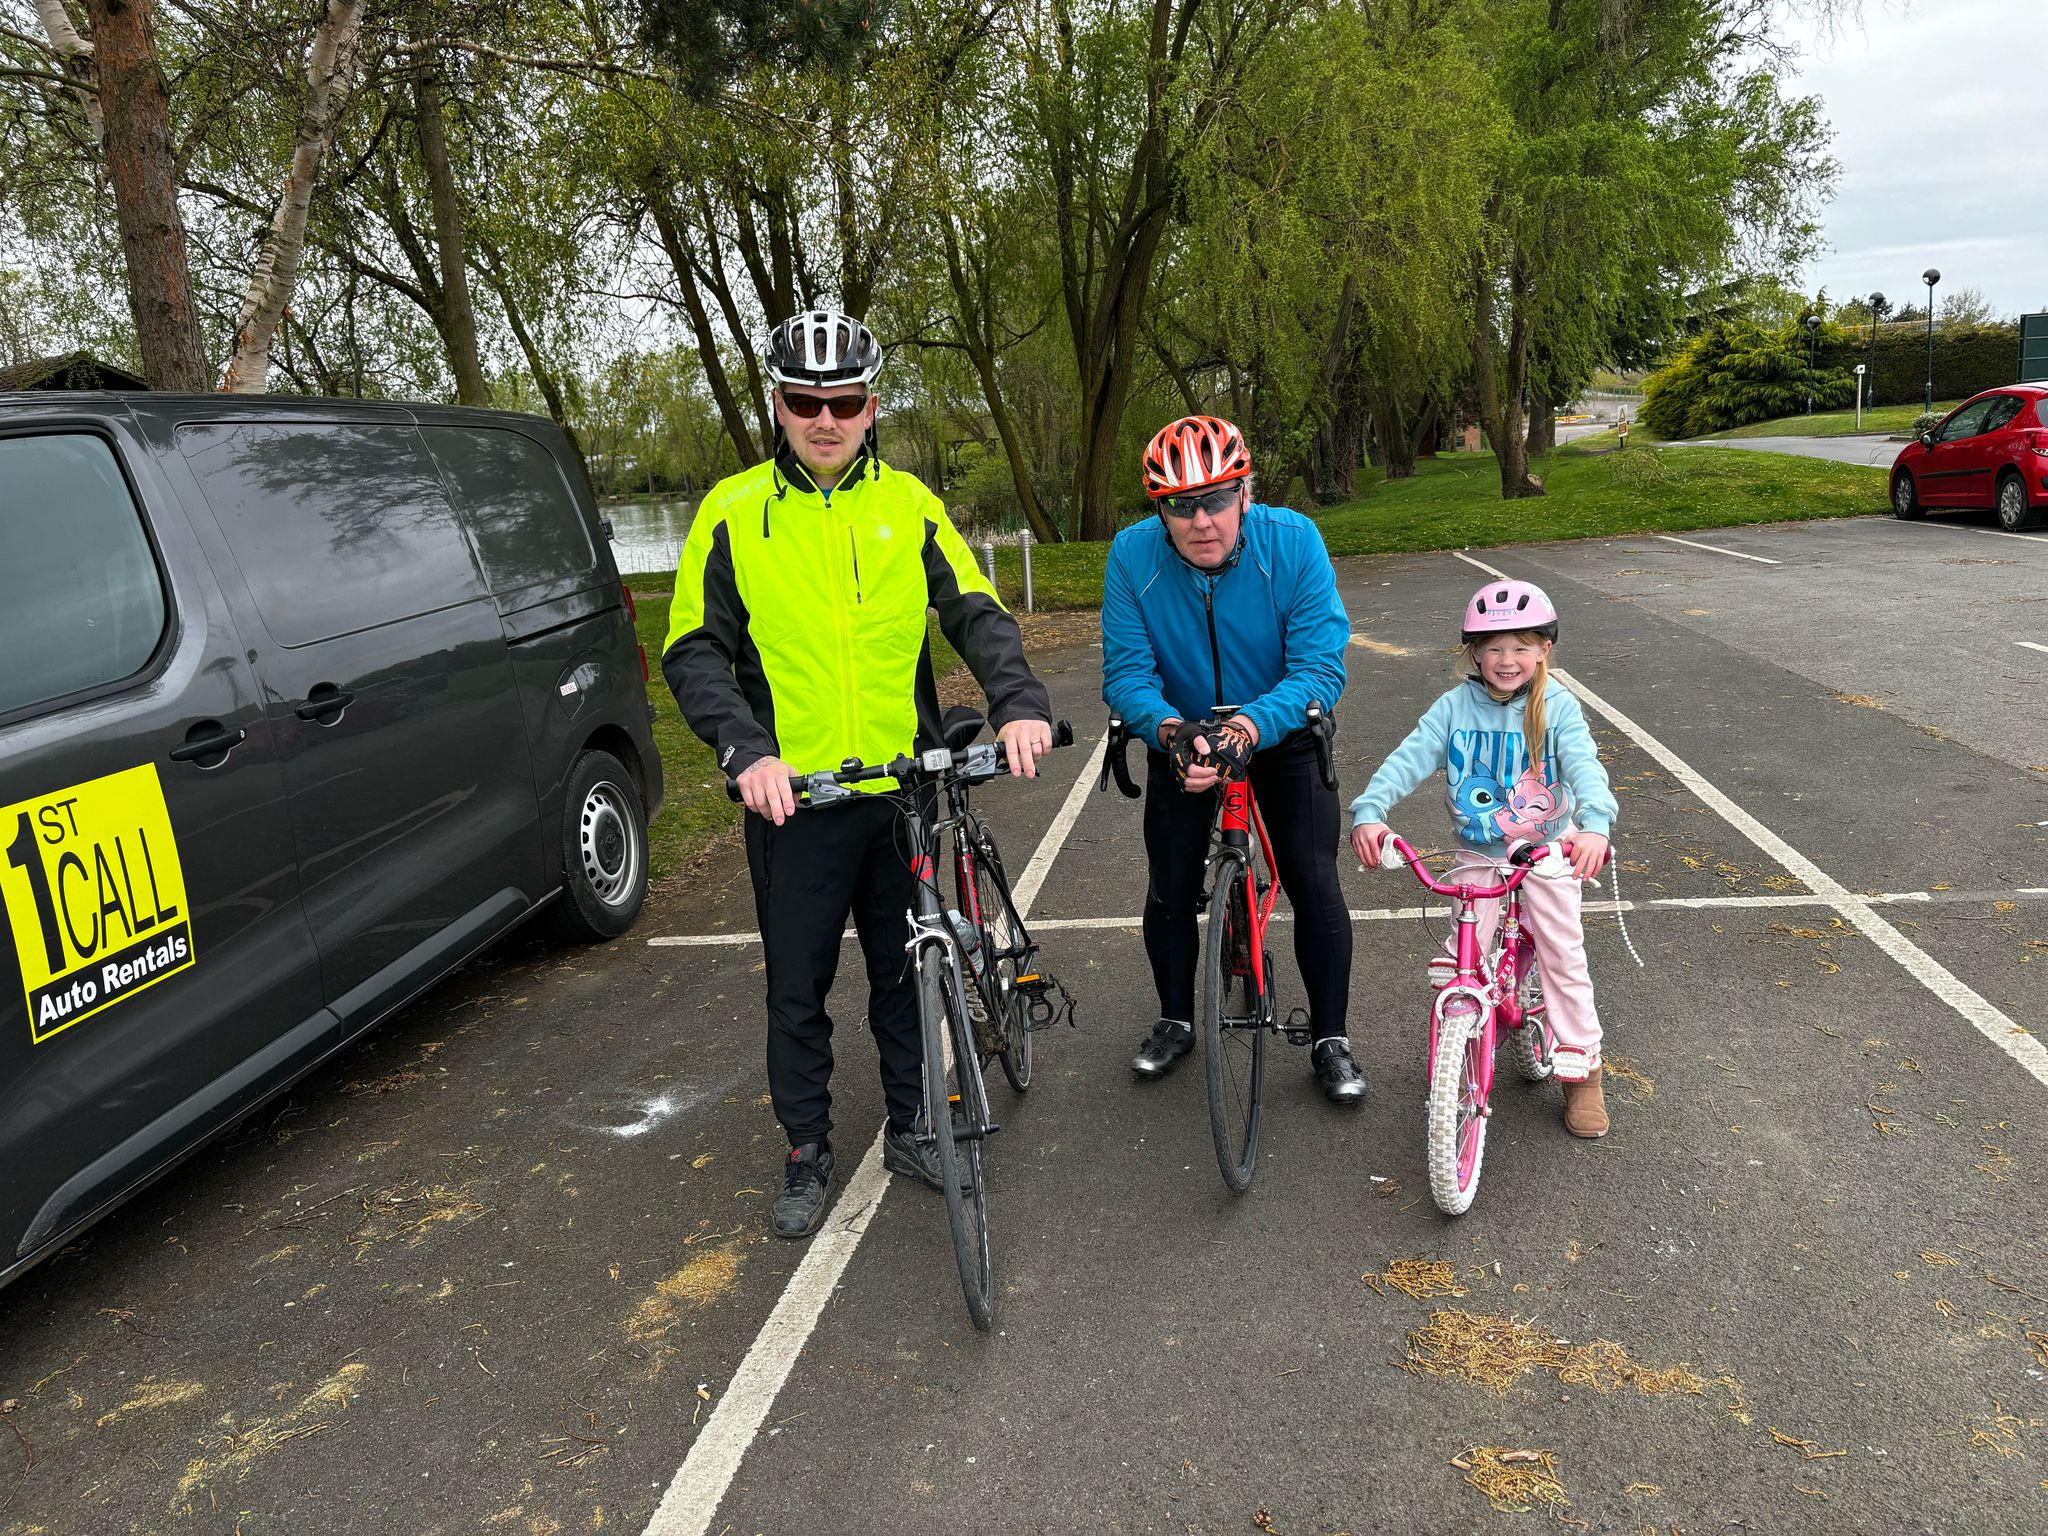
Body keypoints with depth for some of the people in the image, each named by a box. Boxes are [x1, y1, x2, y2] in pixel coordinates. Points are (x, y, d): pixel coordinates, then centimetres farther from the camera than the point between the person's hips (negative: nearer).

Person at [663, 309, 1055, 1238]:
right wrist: (745, 750, -20)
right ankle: (806, 1154, 28)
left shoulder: (906, 503, 4)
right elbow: (695, 650, -5)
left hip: (903, 790, 2)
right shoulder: (734, 511, -2)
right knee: (798, 987, 10)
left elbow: (975, 613, 0)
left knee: (907, 968, 15)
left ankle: (909, 1127, 33)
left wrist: (1018, 702, -18)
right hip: (793, 797, -2)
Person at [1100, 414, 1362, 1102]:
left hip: (1281, 735, -1)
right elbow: (1125, 672, -23)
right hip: (1181, 737, 1)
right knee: (1170, 888, 5)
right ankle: (1176, 1020, 29)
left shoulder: (1294, 541, -26)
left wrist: (1250, 726, -45)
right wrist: (1169, 729, -43)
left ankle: (1330, 1038, 13)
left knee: (1314, 883, -7)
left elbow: (1321, 665, -28)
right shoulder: (1132, 554, -22)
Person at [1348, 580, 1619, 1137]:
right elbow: (1409, 757, -20)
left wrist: (1595, 825, -48)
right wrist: (1369, 811, -38)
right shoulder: (1456, 706, -10)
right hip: (1477, 853, 1)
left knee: (1563, 954, 1)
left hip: (1549, 849, -1)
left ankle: (1580, 1069, 15)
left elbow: (1584, 766, -27)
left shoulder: (1557, 706, -13)